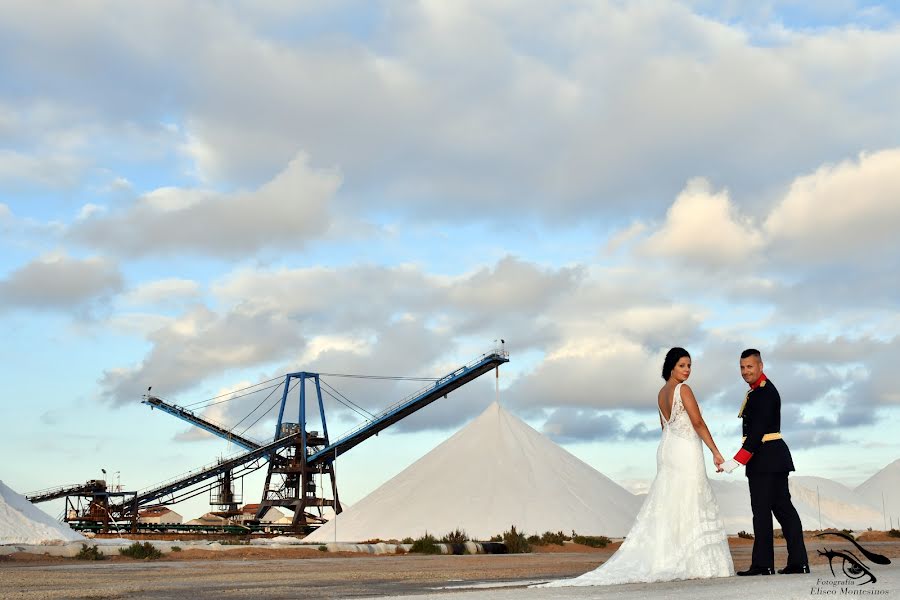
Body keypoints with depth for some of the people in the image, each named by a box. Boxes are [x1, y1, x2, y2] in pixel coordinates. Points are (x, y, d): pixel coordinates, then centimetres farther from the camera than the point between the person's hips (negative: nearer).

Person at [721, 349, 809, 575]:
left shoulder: (765, 392, -15)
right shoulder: (759, 390, 18)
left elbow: (757, 431, -22)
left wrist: (736, 461, -24)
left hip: (766, 458, -10)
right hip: (774, 457, 10)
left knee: (761, 510, -7)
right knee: (782, 507, 9)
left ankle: (763, 563, -4)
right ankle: (798, 561, 11)